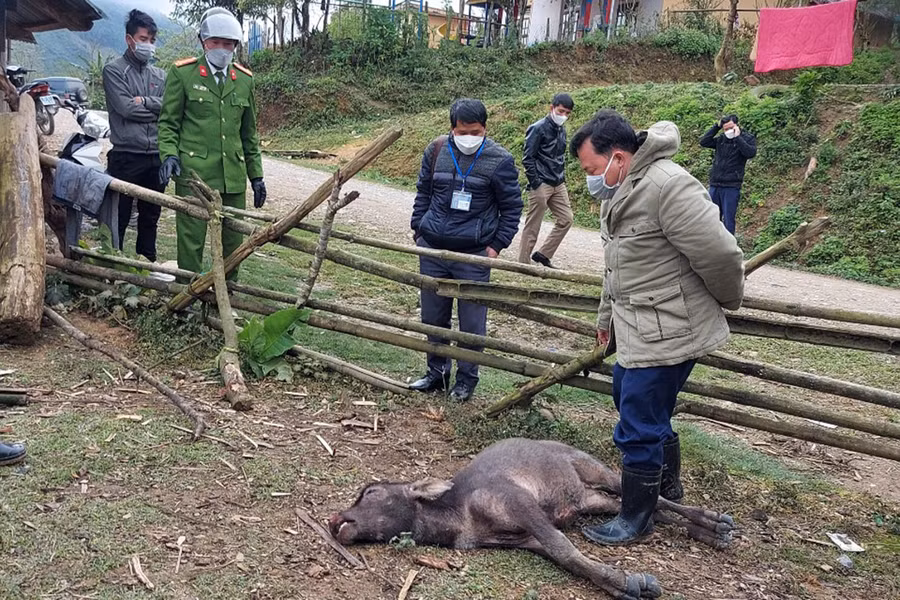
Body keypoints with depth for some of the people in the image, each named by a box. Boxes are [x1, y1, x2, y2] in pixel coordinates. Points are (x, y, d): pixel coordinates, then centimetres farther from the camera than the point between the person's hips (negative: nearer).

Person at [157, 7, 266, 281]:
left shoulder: (244, 80, 14)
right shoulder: (182, 73, 2)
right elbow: (168, 122, 4)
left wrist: (256, 175, 16)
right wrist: (169, 154, -14)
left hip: (233, 176, 4)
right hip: (193, 173, -4)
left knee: (233, 242, 8)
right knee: (191, 241, -1)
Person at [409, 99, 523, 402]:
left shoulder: (499, 160, -8)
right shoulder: (436, 150, 1)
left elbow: (512, 207, 1)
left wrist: (497, 245, -5)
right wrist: (418, 230, 10)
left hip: (474, 253, -3)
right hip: (432, 249, 4)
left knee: (472, 321, 4)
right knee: (433, 316, 13)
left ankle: (467, 377, 22)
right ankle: (437, 372, 30)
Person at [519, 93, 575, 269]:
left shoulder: (561, 130, 13)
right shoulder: (538, 128, -10)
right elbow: (528, 159, -12)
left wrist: (562, 178, 14)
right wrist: (536, 184, -16)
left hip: (558, 185, 8)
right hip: (541, 185, -8)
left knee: (566, 219, 6)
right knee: (533, 226, -2)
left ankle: (543, 255, 16)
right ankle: (523, 263, 6)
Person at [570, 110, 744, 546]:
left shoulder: (668, 187, -25)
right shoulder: (619, 192, 9)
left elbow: (720, 256, -24)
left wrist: (729, 302, -6)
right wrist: (607, 319, 25)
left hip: (668, 334, -11)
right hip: (636, 328, 11)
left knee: (639, 428, -2)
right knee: (628, 396, 26)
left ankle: (636, 520, 19)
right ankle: (668, 484, 47)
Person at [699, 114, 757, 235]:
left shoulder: (748, 138, 0)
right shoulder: (721, 139, 10)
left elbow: (751, 153, -17)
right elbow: (703, 142, 4)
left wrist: (737, 137, -16)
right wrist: (716, 126, 0)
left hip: (731, 186, -4)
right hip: (715, 185, 4)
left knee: (728, 219, -3)